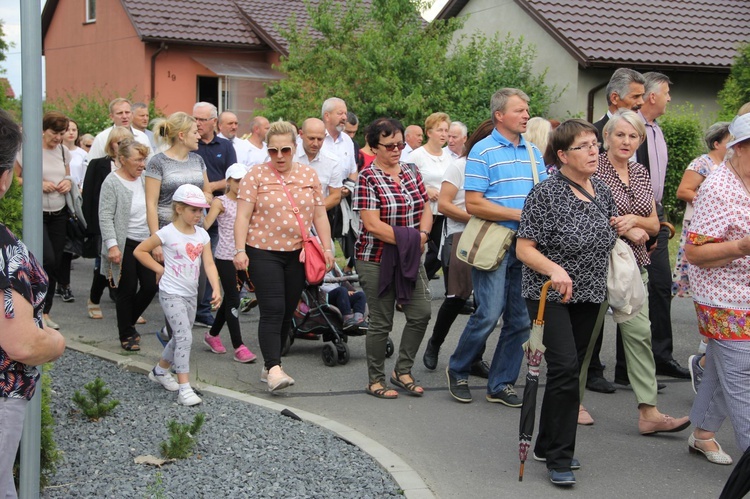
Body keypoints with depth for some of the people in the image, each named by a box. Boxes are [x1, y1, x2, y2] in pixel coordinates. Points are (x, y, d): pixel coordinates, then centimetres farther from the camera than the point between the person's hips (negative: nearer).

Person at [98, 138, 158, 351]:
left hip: (146, 242, 6)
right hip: (125, 245, -6)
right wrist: (112, 245, -19)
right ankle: (126, 335, 15)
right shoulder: (112, 182, -9)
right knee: (128, 290, 0)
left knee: (150, 286, 3)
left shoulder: (144, 179, 9)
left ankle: (129, 323, 26)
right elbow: (105, 217, -12)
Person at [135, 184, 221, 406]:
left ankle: (160, 370, 41)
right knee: (185, 337, -16)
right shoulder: (167, 233, -12)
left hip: (191, 294, 7)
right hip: (171, 294, -7)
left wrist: (216, 289, -15)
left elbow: (209, 264, -3)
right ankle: (184, 389, -15)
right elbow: (139, 251, -4)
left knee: (180, 337, 18)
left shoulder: (202, 235, 3)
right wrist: (159, 269, -6)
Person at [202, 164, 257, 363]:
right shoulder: (220, 202, -5)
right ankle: (239, 347, -6)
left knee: (230, 298, 13)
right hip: (225, 257, -6)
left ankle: (213, 335, 30)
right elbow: (206, 224, -16)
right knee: (232, 300, -7)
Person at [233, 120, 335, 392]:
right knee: (272, 310, -12)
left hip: (298, 254, 4)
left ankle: (269, 365, 20)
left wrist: (327, 248, 3)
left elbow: (320, 216, 10)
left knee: (287, 312, 9)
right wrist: (240, 250, -14)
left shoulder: (309, 175, 8)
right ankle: (274, 368, -15)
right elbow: (243, 216, -7)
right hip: (263, 252, -4)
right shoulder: (256, 175, -3)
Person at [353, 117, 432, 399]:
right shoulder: (368, 178, -10)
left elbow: (426, 209, 10)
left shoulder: (411, 173, 10)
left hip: (410, 259, 6)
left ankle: (402, 371, 20)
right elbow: (372, 224, -17)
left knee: (421, 314, 2)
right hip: (377, 260, -6)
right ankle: (375, 379, 18)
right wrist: (408, 239, -17)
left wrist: (422, 235, -10)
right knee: (381, 322, 2)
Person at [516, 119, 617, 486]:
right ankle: (559, 459, -6)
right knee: (565, 367, -15)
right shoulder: (545, 193, -13)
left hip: (589, 296, 7)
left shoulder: (602, 191, 6)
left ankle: (548, 446, 26)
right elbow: (523, 248, -16)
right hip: (549, 295, -7)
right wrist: (554, 269, -30)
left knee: (571, 372, 12)